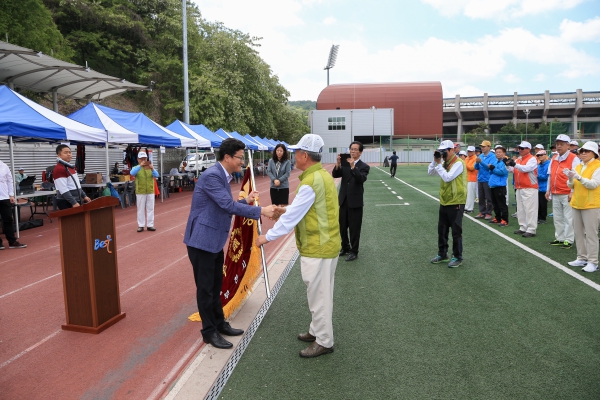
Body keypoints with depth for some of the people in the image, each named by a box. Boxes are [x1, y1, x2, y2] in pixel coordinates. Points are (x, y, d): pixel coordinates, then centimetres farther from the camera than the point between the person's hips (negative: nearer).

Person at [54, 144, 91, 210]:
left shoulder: (70, 167, 15)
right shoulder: (59, 169, -15)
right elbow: (63, 190, -22)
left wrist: (84, 196, 16)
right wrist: (73, 202, -24)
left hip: (76, 200, 9)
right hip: (66, 202, -9)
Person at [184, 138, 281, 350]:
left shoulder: (222, 175, 10)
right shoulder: (211, 175, -21)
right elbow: (228, 205, -28)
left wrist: (246, 200, 5)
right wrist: (260, 211, -27)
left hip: (215, 239, 10)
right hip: (202, 240, -10)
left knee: (216, 285, 19)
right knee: (205, 287, 4)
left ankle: (219, 323, 33)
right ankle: (209, 331, 18)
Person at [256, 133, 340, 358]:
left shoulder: (312, 182, -22)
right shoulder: (322, 175, 9)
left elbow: (292, 216, -21)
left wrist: (268, 236, -13)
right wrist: (284, 211, 16)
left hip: (318, 248, -10)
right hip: (324, 244, 10)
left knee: (319, 294, 3)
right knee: (320, 293, 20)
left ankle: (324, 341, 16)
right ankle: (317, 330, 36)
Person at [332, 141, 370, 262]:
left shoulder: (364, 166, -5)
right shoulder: (345, 164, 7)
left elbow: (361, 179, -23)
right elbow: (335, 175, -7)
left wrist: (353, 167, -34)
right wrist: (338, 163, -23)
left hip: (355, 202, -4)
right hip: (343, 200, 5)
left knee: (354, 228, 4)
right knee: (342, 227, 15)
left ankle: (354, 251, 17)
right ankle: (345, 247, 34)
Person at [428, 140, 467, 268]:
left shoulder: (458, 163, -16)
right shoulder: (445, 163, 9)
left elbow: (447, 177, -26)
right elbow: (430, 173, 11)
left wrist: (439, 164, -18)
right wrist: (435, 161, -4)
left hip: (455, 203, -8)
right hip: (444, 202, 8)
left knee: (456, 231, 2)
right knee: (442, 230, 15)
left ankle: (457, 257, 15)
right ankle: (442, 254, 28)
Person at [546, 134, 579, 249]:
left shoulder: (573, 159, -6)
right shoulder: (554, 158, 13)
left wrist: (572, 192, -14)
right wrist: (548, 190, 15)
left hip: (567, 194, -7)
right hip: (555, 194, 7)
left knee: (568, 218, -1)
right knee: (557, 217, 12)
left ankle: (568, 240, 7)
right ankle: (559, 238, 22)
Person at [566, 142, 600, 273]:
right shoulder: (578, 167, 12)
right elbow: (571, 186, 9)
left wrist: (579, 177, -29)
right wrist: (570, 178, -11)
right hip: (577, 203, 7)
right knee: (578, 232, 11)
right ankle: (582, 258, 20)